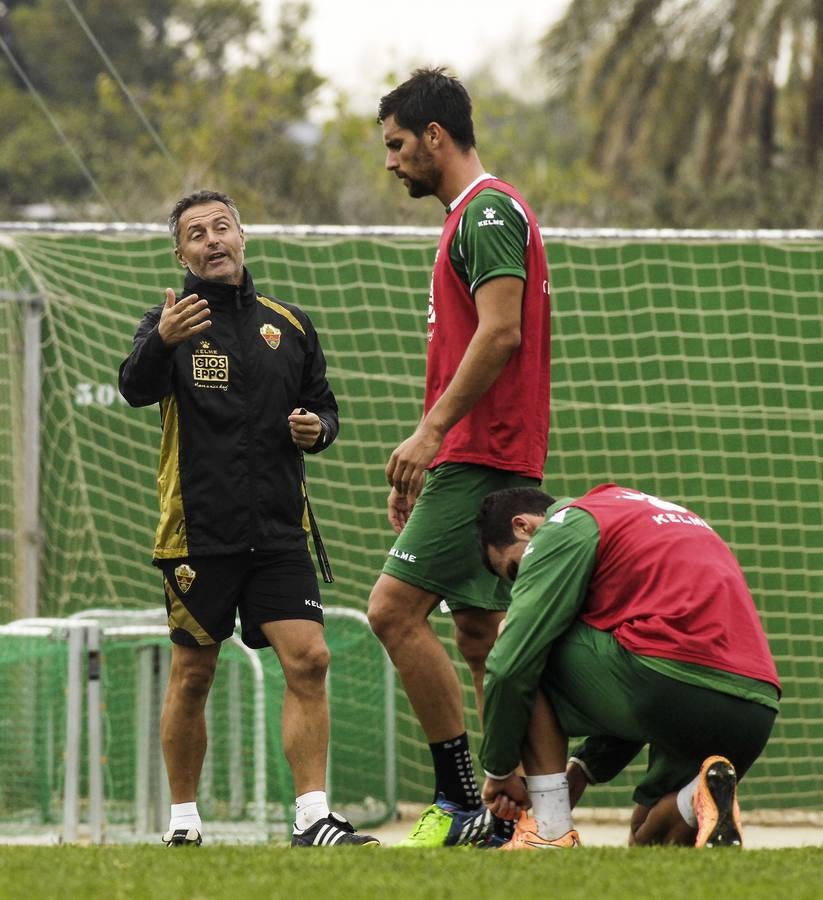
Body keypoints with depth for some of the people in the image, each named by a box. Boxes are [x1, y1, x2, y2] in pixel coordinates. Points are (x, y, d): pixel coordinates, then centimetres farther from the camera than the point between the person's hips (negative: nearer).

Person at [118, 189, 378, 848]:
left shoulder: (289, 325, 11)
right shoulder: (174, 321, -1)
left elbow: (324, 405, 22)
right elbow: (136, 388, -20)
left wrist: (318, 428, -2)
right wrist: (162, 342, -41)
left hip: (279, 533, 3)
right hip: (197, 533, -3)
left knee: (308, 659, -10)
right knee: (193, 674, 4)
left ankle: (313, 818, -9)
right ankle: (183, 820, 17)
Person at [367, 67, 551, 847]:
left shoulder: (488, 212, -11)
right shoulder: (471, 217, 22)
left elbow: (499, 331, -21)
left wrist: (432, 431, -22)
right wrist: (422, 459, 24)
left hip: (480, 457, -11)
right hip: (479, 457, 11)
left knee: (395, 609, -15)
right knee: (479, 632, 9)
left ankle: (462, 802, -14)